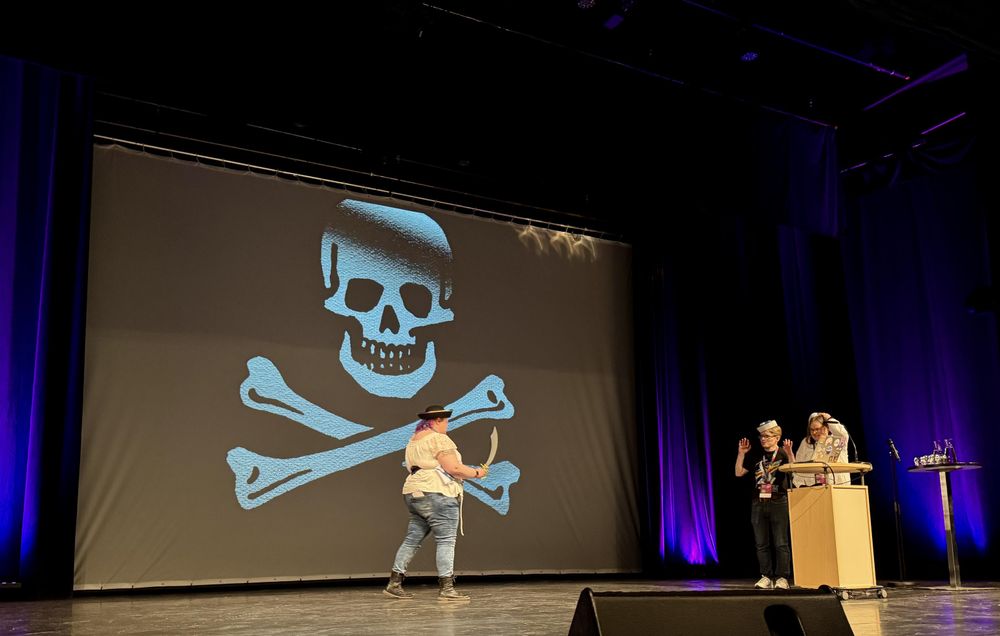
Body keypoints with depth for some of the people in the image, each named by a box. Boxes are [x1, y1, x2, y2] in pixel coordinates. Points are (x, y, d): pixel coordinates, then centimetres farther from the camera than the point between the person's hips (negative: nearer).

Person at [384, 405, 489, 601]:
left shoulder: (413, 441, 19)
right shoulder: (439, 439, -10)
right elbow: (454, 468, -17)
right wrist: (477, 473, -3)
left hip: (413, 494, 9)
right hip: (437, 494, -9)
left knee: (412, 539, 12)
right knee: (446, 541, -6)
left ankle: (394, 583, 12)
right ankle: (446, 588, -7)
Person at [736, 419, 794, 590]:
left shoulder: (783, 454, 0)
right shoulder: (755, 454, 10)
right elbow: (739, 473, 10)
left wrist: (789, 454, -24)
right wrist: (741, 453, 0)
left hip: (779, 503, -4)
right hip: (758, 504, 4)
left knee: (781, 543, -2)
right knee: (761, 544, 6)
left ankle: (782, 577, 4)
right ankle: (766, 577, 13)